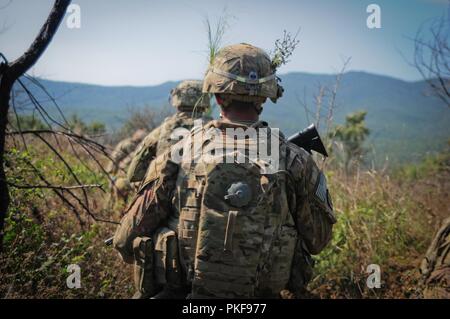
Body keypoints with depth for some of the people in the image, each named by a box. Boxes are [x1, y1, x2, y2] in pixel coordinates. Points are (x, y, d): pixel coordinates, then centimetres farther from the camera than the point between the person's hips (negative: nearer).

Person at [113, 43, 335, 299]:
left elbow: (126, 242, -1)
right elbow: (318, 239, 7)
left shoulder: (177, 158, -7)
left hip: (178, 292, 0)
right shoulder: (295, 161, -5)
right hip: (262, 294, 1)